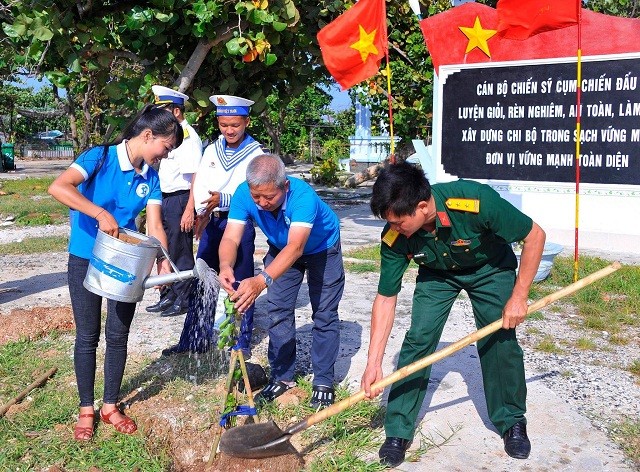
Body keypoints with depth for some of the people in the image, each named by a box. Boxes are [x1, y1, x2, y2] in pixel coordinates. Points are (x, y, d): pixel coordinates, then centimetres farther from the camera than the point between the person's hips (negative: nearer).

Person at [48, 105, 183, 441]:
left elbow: (154, 226, -6)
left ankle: (110, 406, 26)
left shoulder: (150, 178, 0)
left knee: (118, 335, 9)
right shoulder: (100, 157, -16)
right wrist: (100, 213, -39)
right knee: (87, 336, 5)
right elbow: (58, 187, -31)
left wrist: (163, 261, -23)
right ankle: (86, 410, 22)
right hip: (85, 261, -4)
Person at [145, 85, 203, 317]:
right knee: (165, 251, 16)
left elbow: (196, 176, -19)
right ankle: (168, 297, 30)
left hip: (180, 200, -9)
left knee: (181, 254, 1)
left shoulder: (188, 136, -14)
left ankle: (183, 300, 15)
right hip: (165, 199, 9)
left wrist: (189, 210, -22)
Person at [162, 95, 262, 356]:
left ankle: (242, 342, 17)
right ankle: (195, 339, 19)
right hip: (210, 223, 5)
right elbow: (199, 185, 2)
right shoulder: (211, 151, 9)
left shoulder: (255, 154, -5)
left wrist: (223, 199, -27)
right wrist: (203, 211, -17)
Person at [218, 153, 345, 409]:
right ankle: (282, 377, 17)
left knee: (324, 315, -2)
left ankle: (323, 382, 12)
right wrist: (225, 265, -60)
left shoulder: (303, 195, -43)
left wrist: (262, 280, -68)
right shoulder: (244, 194, -30)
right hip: (281, 249, 4)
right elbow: (231, 238, -36)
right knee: (278, 311, 3)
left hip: (321, 248, -4)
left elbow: (295, 247, -54)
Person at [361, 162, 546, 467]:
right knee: (417, 340, -10)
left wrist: (518, 297, -24)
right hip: (437, 274, 2)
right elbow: (386, 297, -19)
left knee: (500, 341, -5)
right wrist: (374, 363, -22)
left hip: (491, 270, -1)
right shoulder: (394, 238, -29)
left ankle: (512, 422, 20)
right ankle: (398, 431, 3)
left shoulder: (477, 202, -40)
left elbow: (535, 235, -25)